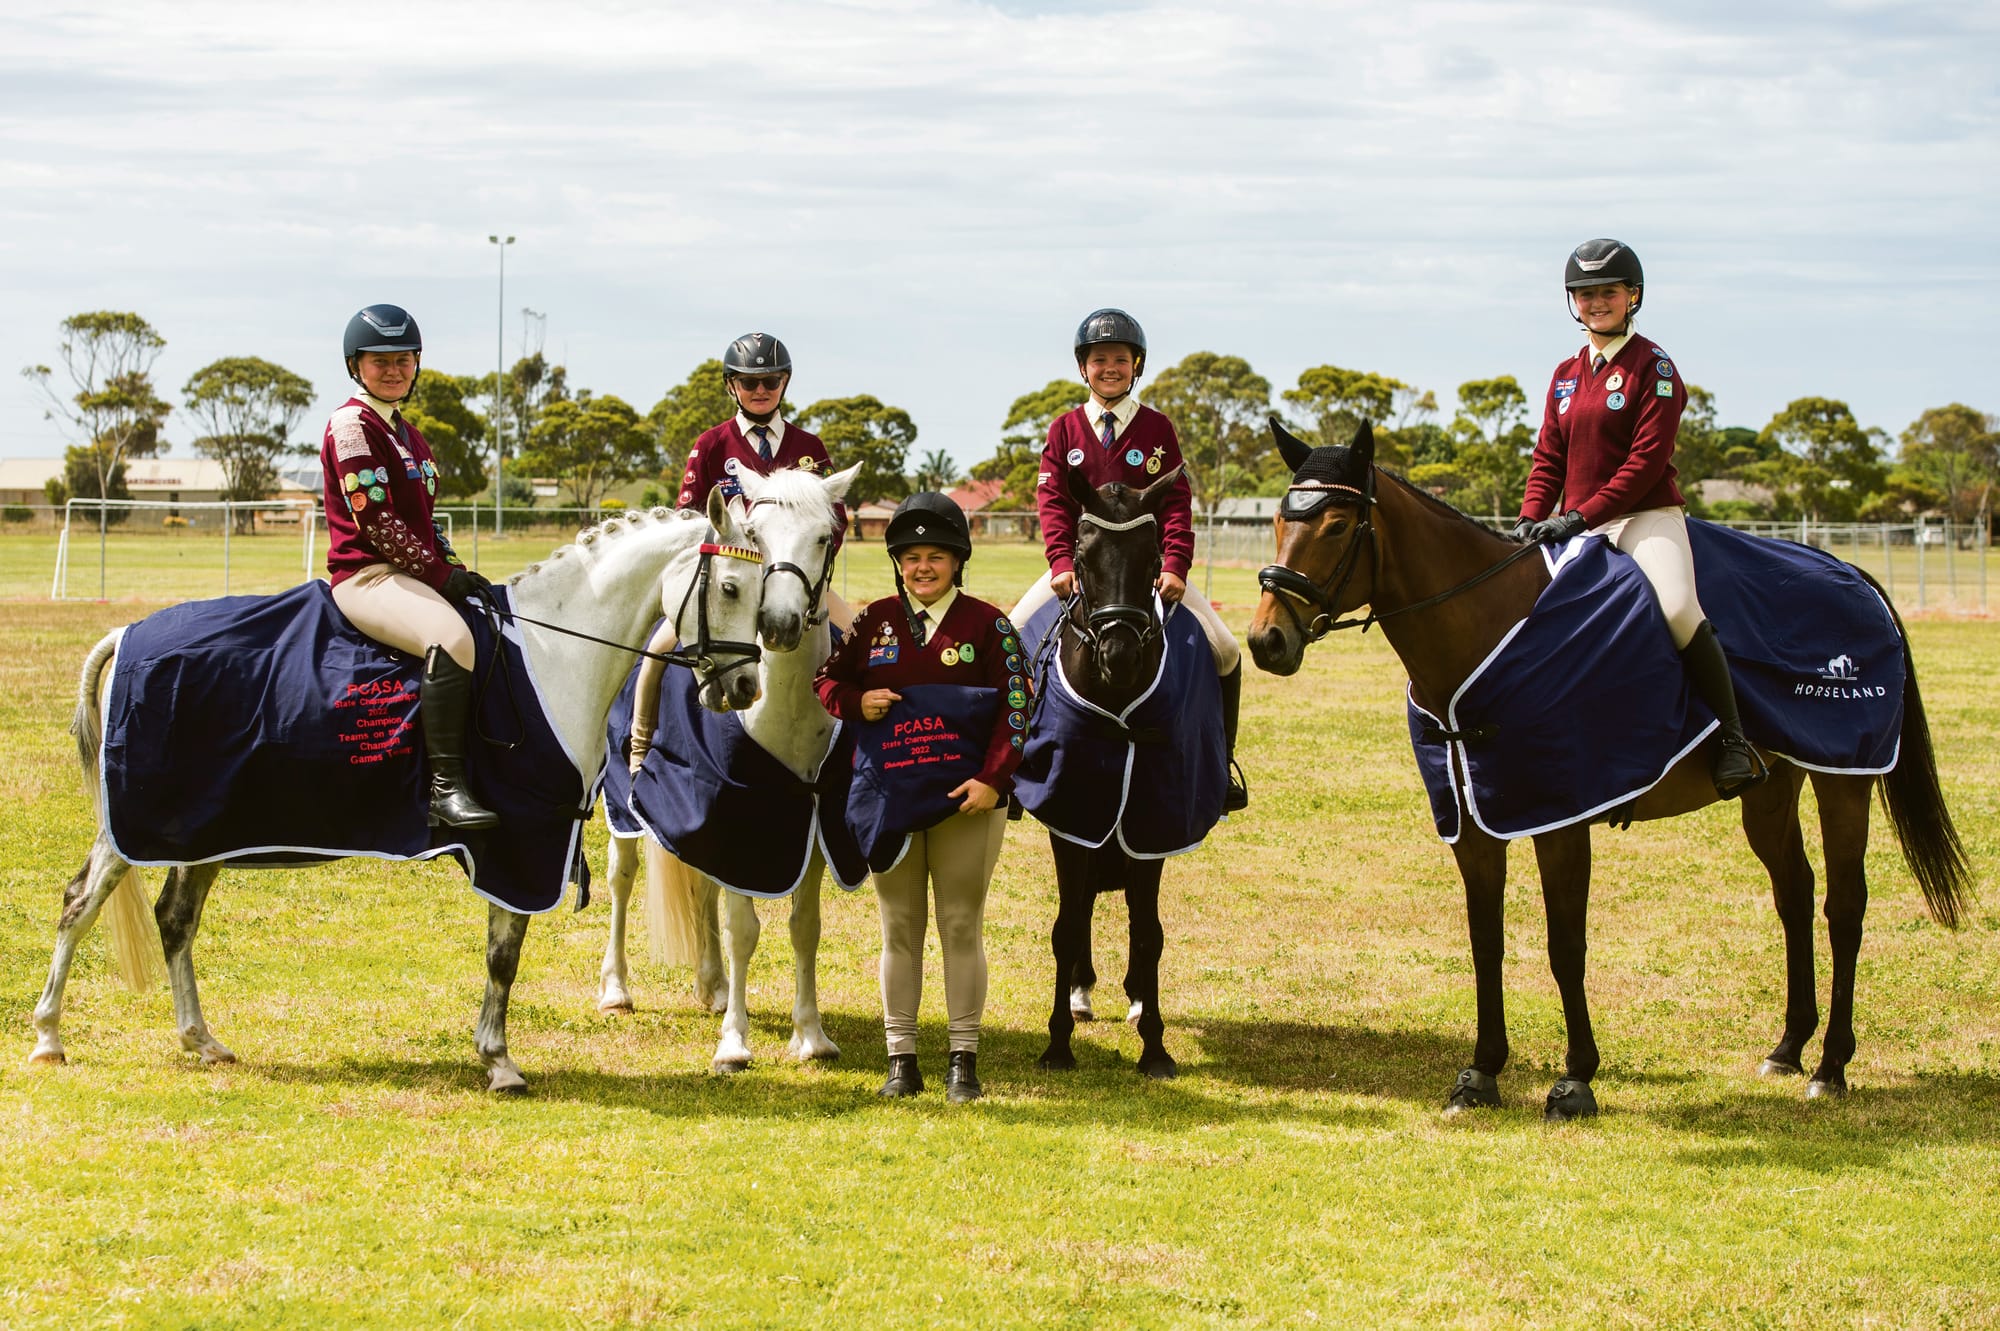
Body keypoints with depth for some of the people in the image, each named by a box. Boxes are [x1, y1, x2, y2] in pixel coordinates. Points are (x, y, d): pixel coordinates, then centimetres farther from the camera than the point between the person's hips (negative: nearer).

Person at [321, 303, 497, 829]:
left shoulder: (408, 434, 22)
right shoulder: (352, 425, -7)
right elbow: (374, 520, -15)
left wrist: (452, 566, 6)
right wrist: (439, 573, -15)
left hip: (416, 574, 10)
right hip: (366, 576, -10)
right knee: (451, 638, -34)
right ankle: (447, 788, -37)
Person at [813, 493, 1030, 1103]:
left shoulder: (987, 624, -2)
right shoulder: (875, 621, 6)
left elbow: (1016, 705, -6)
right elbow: (826, 680, 12)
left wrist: (993, 778, -16)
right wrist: (857, 702, -10)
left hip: (965, 799, -2)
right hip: (888, 797, 2)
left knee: (962, 925, 3)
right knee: (899, 927, 8)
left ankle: (964, 1059, 10)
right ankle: (901, 1059, 14)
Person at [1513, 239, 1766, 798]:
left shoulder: (1653, 367, -3)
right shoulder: (1566, 375, 17)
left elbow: (1646, 460, -11)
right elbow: (1548, 458, 16)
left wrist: (1582, 515, -19)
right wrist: (1532, 519, -3)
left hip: (1646, 516, -7)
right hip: (1578, 527, 7)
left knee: (1677, 605, -31)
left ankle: (1734, 742, -26)